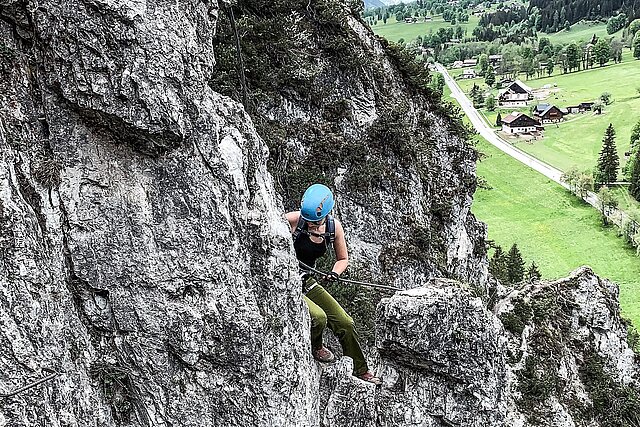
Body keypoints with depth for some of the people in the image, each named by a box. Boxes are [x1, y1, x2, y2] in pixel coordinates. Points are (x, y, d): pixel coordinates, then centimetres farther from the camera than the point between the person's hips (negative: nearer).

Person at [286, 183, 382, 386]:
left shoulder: (334, 227, -7)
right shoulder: (292, 220, -23)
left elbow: (343, 259, 8)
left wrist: (335, 272, -13)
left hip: (306, 281, 6)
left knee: (345, 323, 3)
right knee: (318, 317, -28)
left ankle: (361, 370, 25)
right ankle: (315, 347, 7)